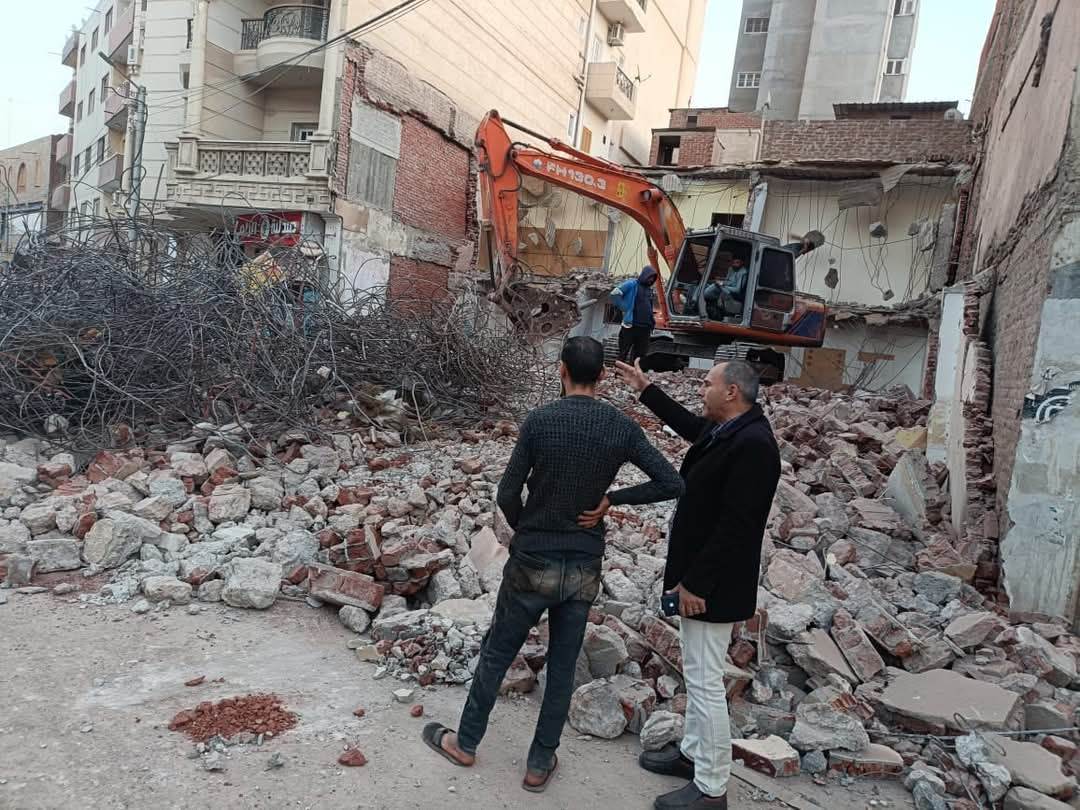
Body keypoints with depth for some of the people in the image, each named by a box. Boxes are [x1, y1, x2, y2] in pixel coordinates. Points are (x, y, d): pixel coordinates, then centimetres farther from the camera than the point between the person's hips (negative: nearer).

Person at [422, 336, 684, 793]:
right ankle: (539, 764, 29)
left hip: (533, 564, -2)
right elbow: (671, 484, -8)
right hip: (585, 568, 2)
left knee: (497, 654, 17)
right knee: (563, 667, 16)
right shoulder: (622, 428, -6)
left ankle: (465, 743, 34)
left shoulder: (539, 422, -14)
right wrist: (612, 499, -2)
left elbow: (507, 496, -11)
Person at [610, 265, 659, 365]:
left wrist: (652, 321, 16)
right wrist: (624, 308, -11)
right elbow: (615, 294, -13)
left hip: (645, 328, 7)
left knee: (641, 355, 9)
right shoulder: (632, 284, -5)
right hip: (631, 325, -7)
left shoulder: (649, 289, 17)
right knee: (624, 353, 0)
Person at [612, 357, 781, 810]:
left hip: (713, 583, -10)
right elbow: (689, 425, 27)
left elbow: (735, 526, -26)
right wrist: (645, 389, 28)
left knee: (705, 682, 2)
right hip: (699, 575, 10)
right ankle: (693, 752, 39)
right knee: (697, 674, 22)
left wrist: (695, 583, -22)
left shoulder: (752, 444, -25)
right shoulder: (726, 429, 4)